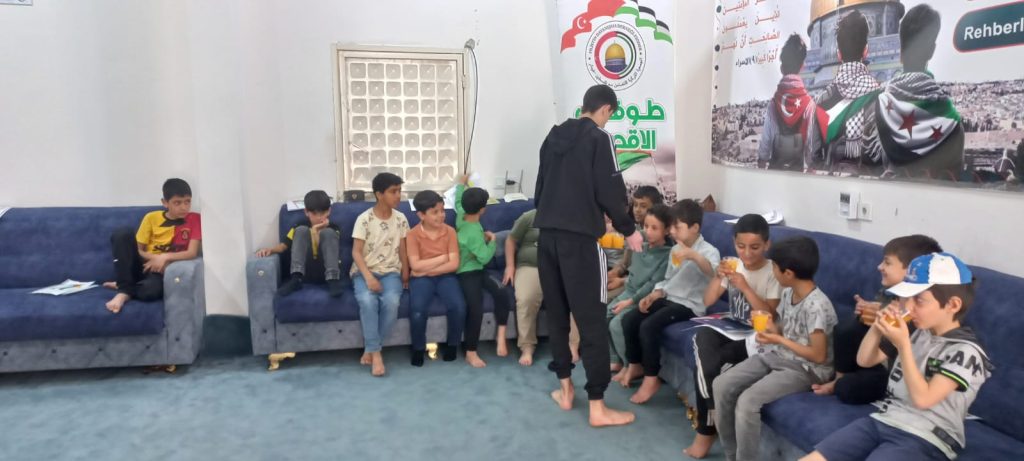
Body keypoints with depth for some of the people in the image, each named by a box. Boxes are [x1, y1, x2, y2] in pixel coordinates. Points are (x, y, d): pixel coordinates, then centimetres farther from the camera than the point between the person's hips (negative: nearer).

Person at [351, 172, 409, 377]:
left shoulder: (400, 219, 6)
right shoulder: (364, 219, -5)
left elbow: (402, 250, 9)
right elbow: (356, 252, -9)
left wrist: (405, 274, -3)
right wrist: (368, 277, -22)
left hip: (390, 272, 2)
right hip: (364, 271, -2)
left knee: (392, 301, -31)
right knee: (367, 300, -35)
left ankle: (370, 350, -14)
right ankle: (375, 352, -21)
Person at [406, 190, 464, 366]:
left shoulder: (450, 231, 0)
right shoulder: (413, 235, -5)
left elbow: (454, 264, -7)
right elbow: (416, 266, -13)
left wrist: (428, 269, -13)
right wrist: (443, 257, -9)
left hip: (445, 276, 2)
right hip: (421, 279, -1)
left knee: (459, 307, -25)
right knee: (417, 312, -28)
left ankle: (452, 344, 2)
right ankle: (419, 348, 0)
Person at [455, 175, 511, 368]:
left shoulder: (461, 216, 4)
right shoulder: (473, 232, -21)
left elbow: (458, 202, 27)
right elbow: (484, 257, -23)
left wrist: (461, 184, 42)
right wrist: (492, 240, -7)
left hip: (476, 271, 9)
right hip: (468, 273, -9)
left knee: (501, 294, -13)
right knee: (476, 307, -24)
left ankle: (501, 335, -6)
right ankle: (471, 352, -15)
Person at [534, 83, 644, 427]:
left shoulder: (553, 136, 15)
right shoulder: (599, 139, -5)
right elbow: (610, 191, -9)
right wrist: (628, 230, 4)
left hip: (547, 234, 7)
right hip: (580, 237, -7)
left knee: (556, 312, 15)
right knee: (591, 319, -3)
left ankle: (565, 389, 24)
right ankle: (597, 407, 0)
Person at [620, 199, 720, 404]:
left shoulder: (708, 251, -11)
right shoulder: (675, 249, 13)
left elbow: (714, 272, -35)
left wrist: (693, 256, -51)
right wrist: (653, 296, 3)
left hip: (690, 305, -8)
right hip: (669, 299, 8)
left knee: (648, 326, -26)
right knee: (629, 320, -6)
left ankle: (652, 378, -10)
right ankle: (635, 365, 14)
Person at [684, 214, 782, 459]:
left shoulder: (773, 273, -9)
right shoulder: (733, 266, 5)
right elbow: (708, 301, 3)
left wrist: (745, 287, -24)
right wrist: (718, 276, -14)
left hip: (755, 339, -5)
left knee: (705, 364, -25)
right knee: (702, 337, -29)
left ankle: (706, 429, -4)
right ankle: (714, 418, -18)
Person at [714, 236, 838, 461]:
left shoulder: (816, 306, -24)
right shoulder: (788, 293, 3)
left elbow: (818, 356, -21)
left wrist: (779, 340, -17)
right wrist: (771, 327, -6)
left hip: (806, 369, -9)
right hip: (777, 357, 9)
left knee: (747, 400, -28)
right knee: (721, 385, -5)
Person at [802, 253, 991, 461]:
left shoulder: (965, 350, -10)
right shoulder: (917, 332, 9)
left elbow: (922, 398, -21)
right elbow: (864, 360, 16)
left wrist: (903, 345, -23)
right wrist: (877, 326, -1)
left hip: (922, 439, -7)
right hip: (882, 420, 7)